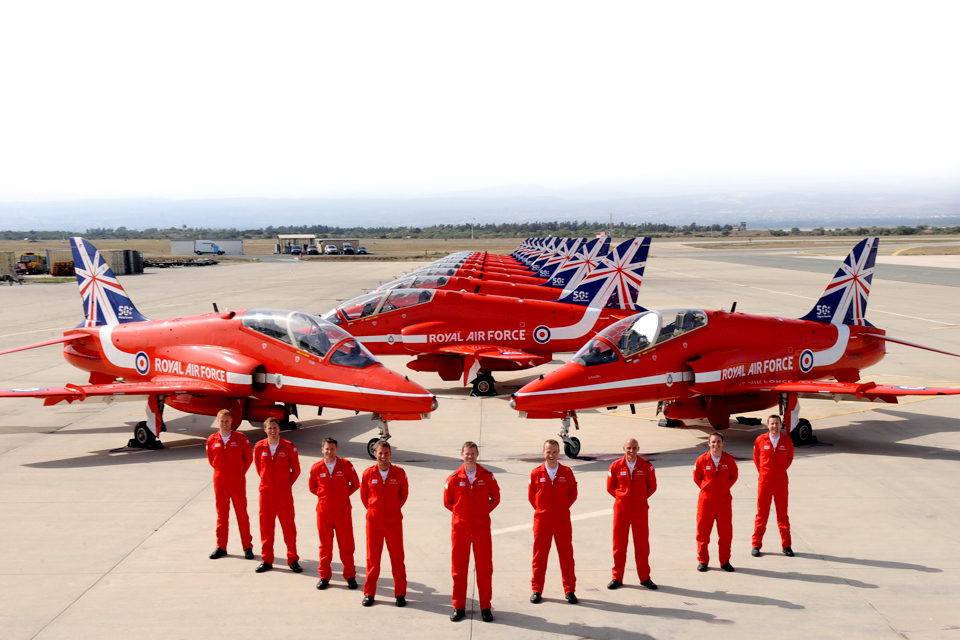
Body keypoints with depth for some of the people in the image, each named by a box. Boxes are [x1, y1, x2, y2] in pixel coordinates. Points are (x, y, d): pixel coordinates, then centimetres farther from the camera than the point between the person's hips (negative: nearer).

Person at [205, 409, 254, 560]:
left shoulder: (240, 438, -4)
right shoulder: (212, 440, 1)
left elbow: (249, 458, 5)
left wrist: (240, 473, 4)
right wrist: (220, 471, 10)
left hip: (237, 481, -2)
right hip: (219, 482, 2)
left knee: (242, 513, 2)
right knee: (221, 514, 8)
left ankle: (247, 546, 9)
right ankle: (221, 547, 17)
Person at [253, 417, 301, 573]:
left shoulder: (289, 447, -5)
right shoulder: (259, 447, 1)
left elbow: (296, 469, 5)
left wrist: (287, 484, 6)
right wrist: (267, 482, 13)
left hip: (284, 493, -2)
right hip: (266, 493, 2)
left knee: (288, 526, 2)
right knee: (266, 526, 6)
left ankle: (293, 560, 10)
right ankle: (266, 560, 16)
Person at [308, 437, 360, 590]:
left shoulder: (346, 465, -5)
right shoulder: (316, 468, -2)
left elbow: (355, 484, 7)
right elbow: (313, 488, 13)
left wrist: (343, 496, 4)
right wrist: (324, 496, 7)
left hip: (343, 510, -1)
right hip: (324, 511, 1)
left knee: (346, 544, 2)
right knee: (325, 545, 8)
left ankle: (350, 576, 13)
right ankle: (324, 576, 19)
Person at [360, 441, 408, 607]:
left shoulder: (399, 473, -4)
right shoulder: (368, 474, -4)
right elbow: (363, 495, 10)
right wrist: (373, 510, 11)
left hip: (394, 521, 0)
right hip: (374, 521, 0)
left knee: (397, 557, 3)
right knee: (372, 557, 6)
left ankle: (400, 593, 13)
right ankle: (369, 593, 16)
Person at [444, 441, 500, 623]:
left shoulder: (487, 476, -1)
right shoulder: (454, 478, -3)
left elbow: (495, 498, 12)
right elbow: (447, 501, 10)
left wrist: (483, 512, 9)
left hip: (482, 528, 0)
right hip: (460, 528, 0)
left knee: (485, 568, 3)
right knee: (459, 569, 4)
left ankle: (485, 607, 12)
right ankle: (459, 607, 13)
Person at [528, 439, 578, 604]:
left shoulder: (567, 472, 0)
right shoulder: (536, 473, -2)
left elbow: (573, 495, 9)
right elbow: (531, 496, 9)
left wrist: (562, 509, 4)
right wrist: (542, 511, 6)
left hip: (563, 521, 0)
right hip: (542, 521, 0)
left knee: (566, 555, 5)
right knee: (539, 556, 6)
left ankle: (570, 590, 16)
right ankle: (537, 590, 16)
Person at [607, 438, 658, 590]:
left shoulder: (646, 466, -2)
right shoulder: (616, 467, -3)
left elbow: (652, 487, 9)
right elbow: (610, 487, 9)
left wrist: (641, 498, 7)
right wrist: (622, 498, 7)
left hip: (640, 510, 0)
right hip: (621, 510, 0)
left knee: (642, 544, 6)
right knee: (619, 544, 5)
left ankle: (644, 577, 18)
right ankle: (617, 577, 15)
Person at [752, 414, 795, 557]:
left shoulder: (787, 441, -2)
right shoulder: (760, 440, -4)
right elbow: (756, 458, 10)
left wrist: (781, 471, 9)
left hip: (781, 482, 1)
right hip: (764, 481, -1)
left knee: (783, 513, 7)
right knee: (762, 513, 4)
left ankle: (786, 545, 16)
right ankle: (756, 545, 12)